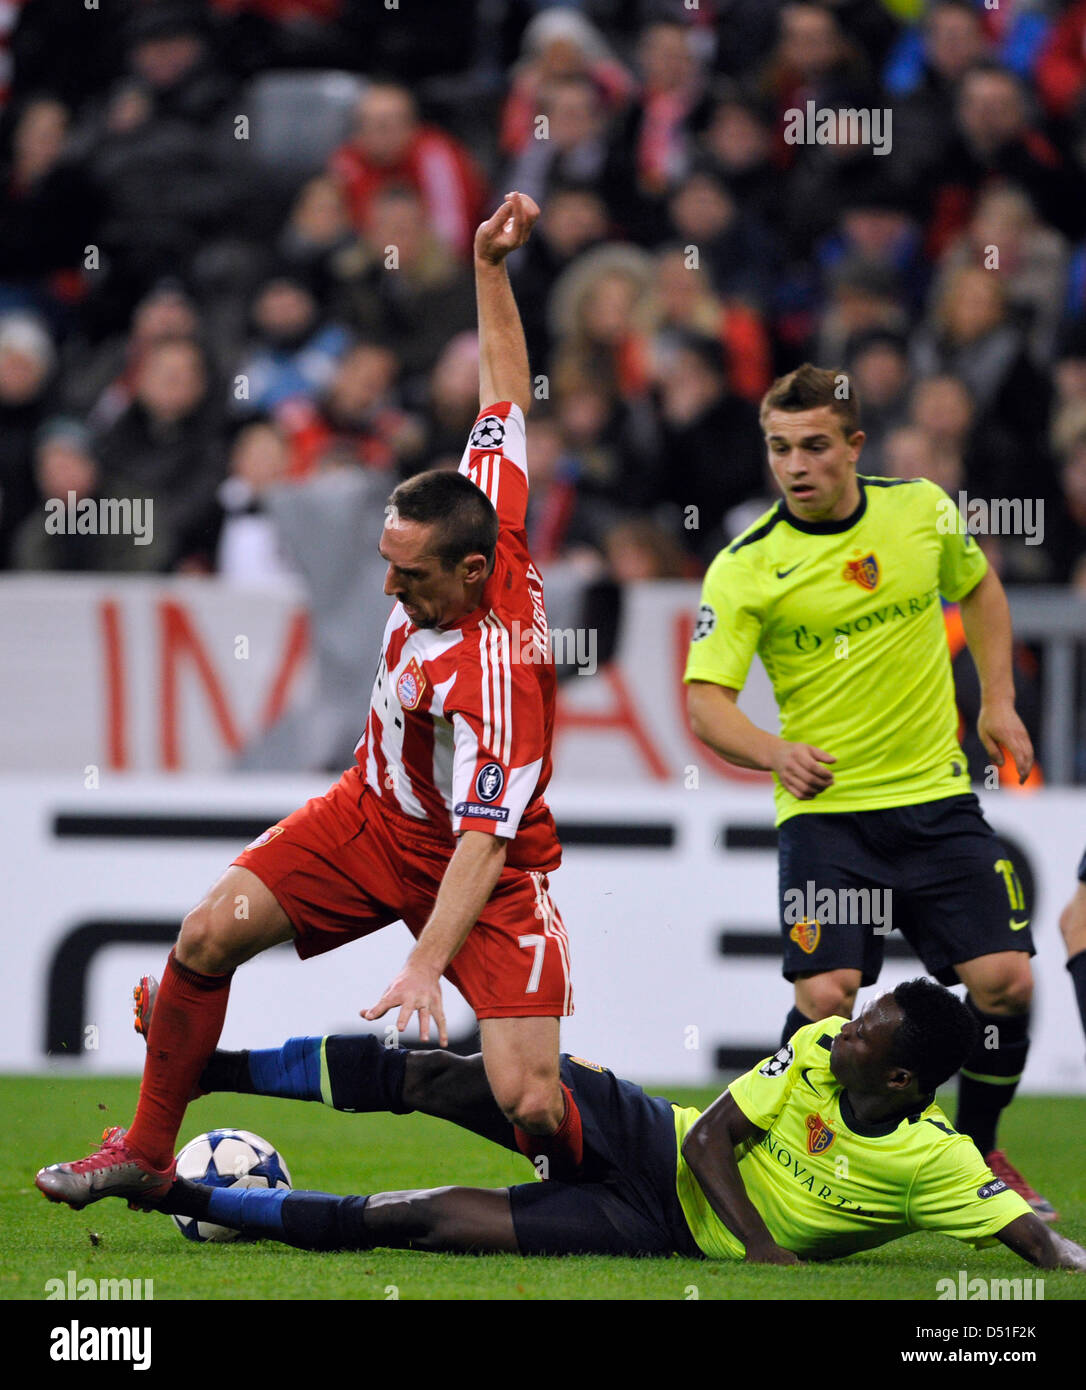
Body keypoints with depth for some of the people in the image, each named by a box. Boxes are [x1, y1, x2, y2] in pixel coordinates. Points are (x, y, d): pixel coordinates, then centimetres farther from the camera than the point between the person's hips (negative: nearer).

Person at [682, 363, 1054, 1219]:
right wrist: (776, 753, -33)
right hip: (825, 809, -3)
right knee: (825, 998, -18)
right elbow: (706, 700, -14)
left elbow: (979, 588, 21)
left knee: (1003, 981, -5)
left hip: (938, 797, 3)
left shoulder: (922, 510, 0)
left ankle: (977, 1150, 19)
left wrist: (998, 701, 12)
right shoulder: (745, 568, -10)